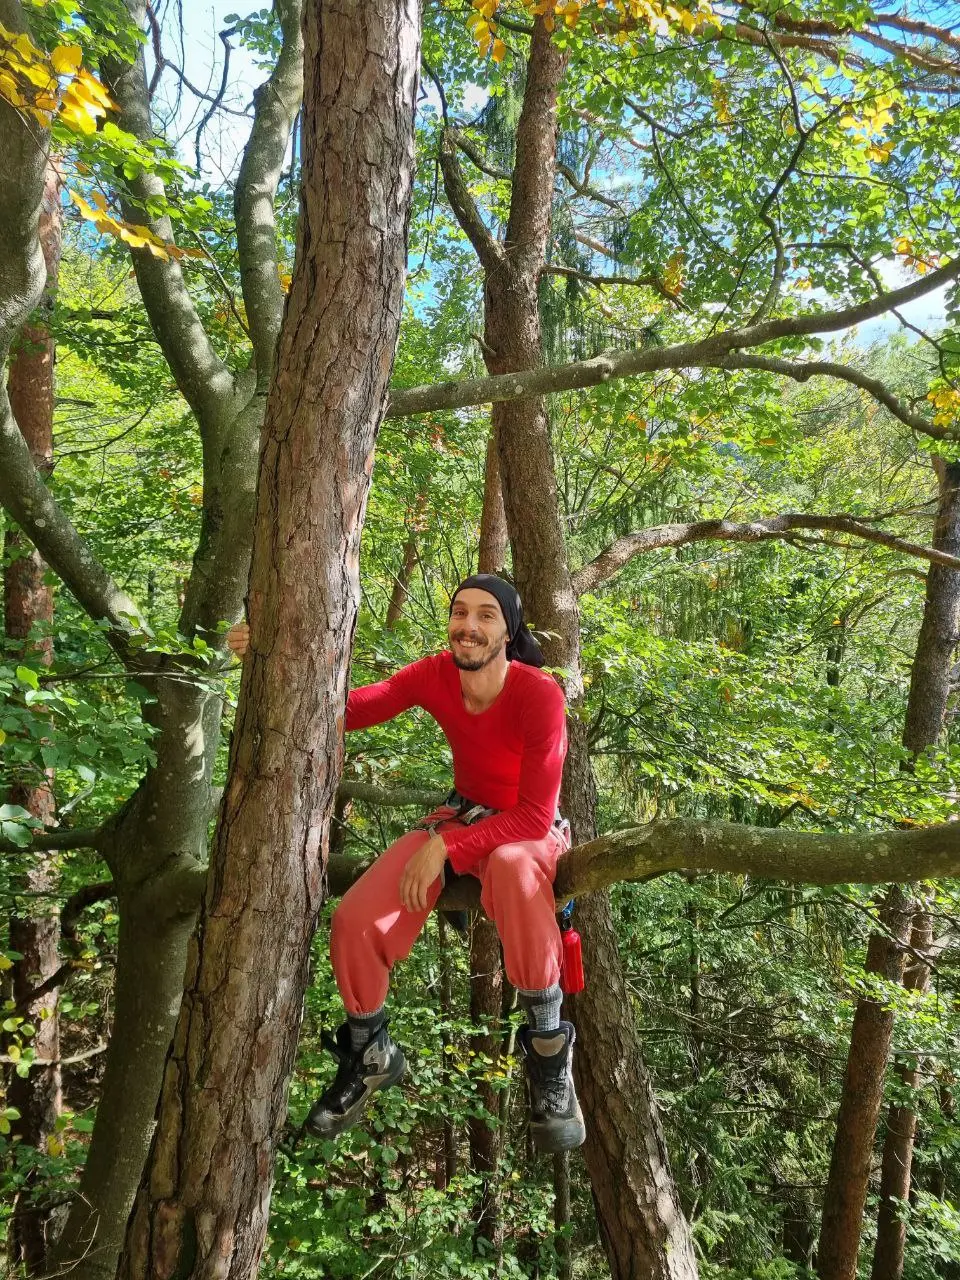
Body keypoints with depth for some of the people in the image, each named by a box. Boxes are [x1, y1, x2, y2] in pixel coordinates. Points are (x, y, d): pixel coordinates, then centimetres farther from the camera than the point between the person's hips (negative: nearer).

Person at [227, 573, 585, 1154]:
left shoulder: (539, 693, -25)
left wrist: (445, 846, -29)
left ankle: (549, 1044, -21)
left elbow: (534, 815, -23)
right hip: (462, 816, 5)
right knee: (355, 920, -14)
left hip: (528, 829, -4)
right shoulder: (437, 675, -11)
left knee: (512, 869, -43)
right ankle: (371, 1055, 16)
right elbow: (350, 707, -16)